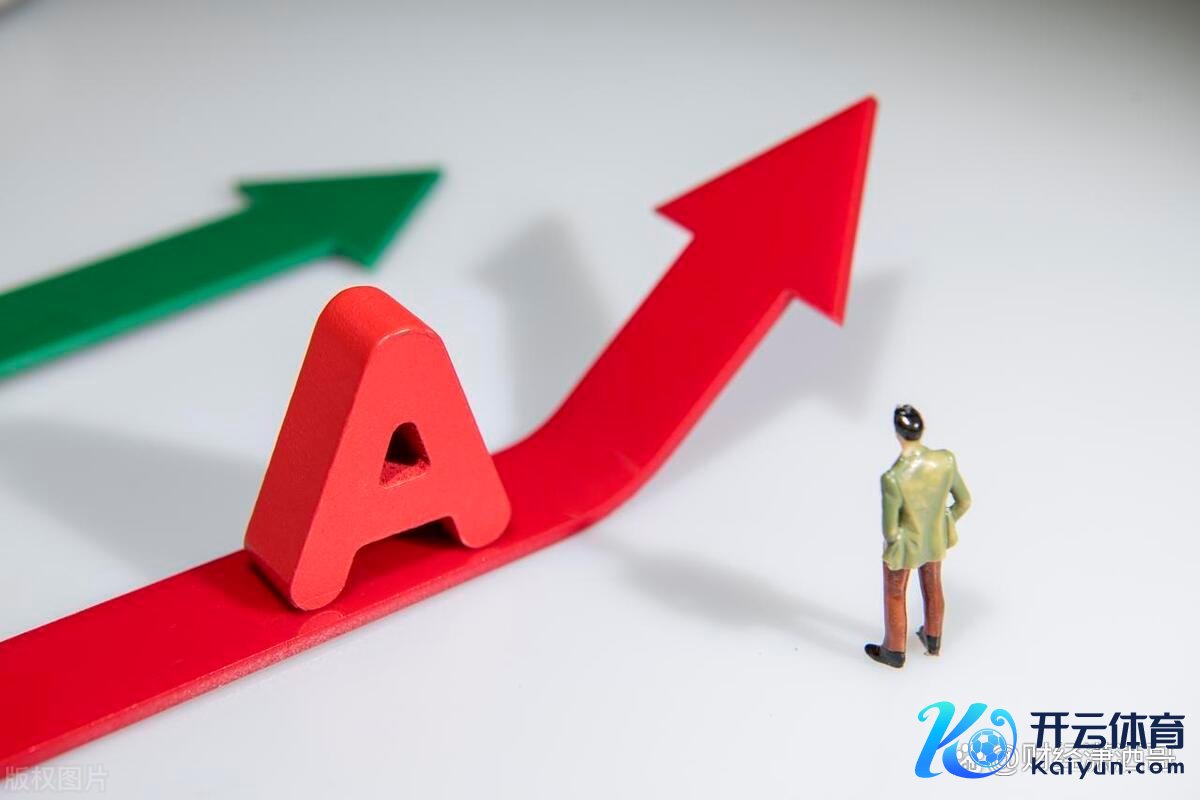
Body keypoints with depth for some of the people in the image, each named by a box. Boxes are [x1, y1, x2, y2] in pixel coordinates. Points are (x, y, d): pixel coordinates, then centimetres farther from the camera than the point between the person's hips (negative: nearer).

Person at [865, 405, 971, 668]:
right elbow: (964, 501, -10)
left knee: (895, 595, 25)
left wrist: (890, 539, -2)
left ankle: (894, 651, 49)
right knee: (932, 585, 32)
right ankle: (932, 640, 58)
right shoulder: (946, 460, -27)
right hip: (936, 538, 4)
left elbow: (889, 530, -28)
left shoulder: (892, 479, -41)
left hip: (905, 544, -4)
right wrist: (943, 524, 10)